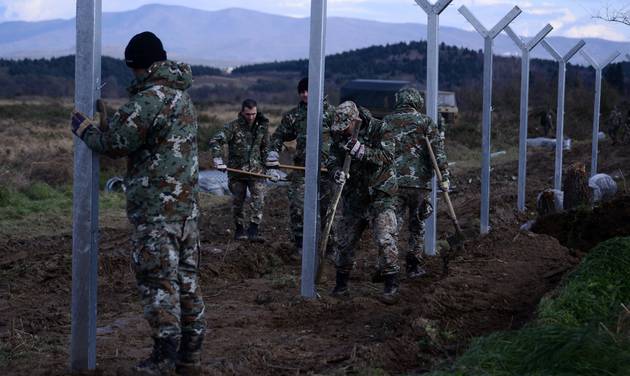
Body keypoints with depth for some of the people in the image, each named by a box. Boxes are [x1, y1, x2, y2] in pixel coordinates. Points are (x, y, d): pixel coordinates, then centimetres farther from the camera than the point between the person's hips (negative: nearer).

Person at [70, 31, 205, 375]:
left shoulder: (149, 98, -15)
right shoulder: (182, 95, 15)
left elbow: (115, 143, -14)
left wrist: (84, 128, 3)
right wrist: (108, 121, 18)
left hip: (156, 207, -9)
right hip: (187, 202, 9)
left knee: (157, 279, -3)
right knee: (186, 275, 12)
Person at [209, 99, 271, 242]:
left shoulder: (262, 126, 3)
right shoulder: (233, 126, -9)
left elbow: (265, 148, 16)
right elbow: (215, 141, -14)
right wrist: (218, 160, -22)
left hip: (256, 169, 2)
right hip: (237, 170, -1)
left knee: (258, 200, -12)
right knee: (238, 202, 8)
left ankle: (253, 231, -12)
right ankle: (239, 229, 23)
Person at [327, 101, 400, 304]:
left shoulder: (379, 130, -14)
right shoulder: (339, 135, 0)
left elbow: (387, 156, -24)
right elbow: (333, 161, 1)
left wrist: (361, 150, -35)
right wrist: (337, 172, -22)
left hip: (380, 196, -5)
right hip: (353, 196, 5)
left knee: (386, 241, -15)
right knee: (342, 241, 9)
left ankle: (391, 287, -7)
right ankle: (341, 286, 24)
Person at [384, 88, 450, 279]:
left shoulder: (386, 122, 9)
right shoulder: (426, 122, 3)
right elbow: (438, 151, -6)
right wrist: (444, 176, -7)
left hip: (393, 182, 1)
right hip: (420, 183, -1)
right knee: (417, 225, 12)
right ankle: (414, 266, 17)